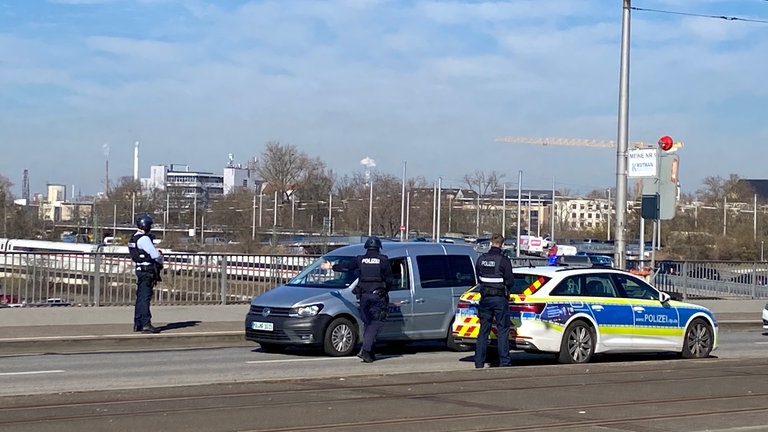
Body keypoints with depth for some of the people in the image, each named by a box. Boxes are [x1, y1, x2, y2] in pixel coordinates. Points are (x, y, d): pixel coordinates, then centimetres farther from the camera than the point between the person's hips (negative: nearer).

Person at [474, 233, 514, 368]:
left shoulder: (481, 259, 3)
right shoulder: (504, 261, -12)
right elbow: (510, 281, -10)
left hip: (485, 297, 4)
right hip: (500, 298, -4)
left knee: (483, 330, 10)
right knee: (503, 330, 2)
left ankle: (479, 362, 9)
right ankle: (504, 362, 0)